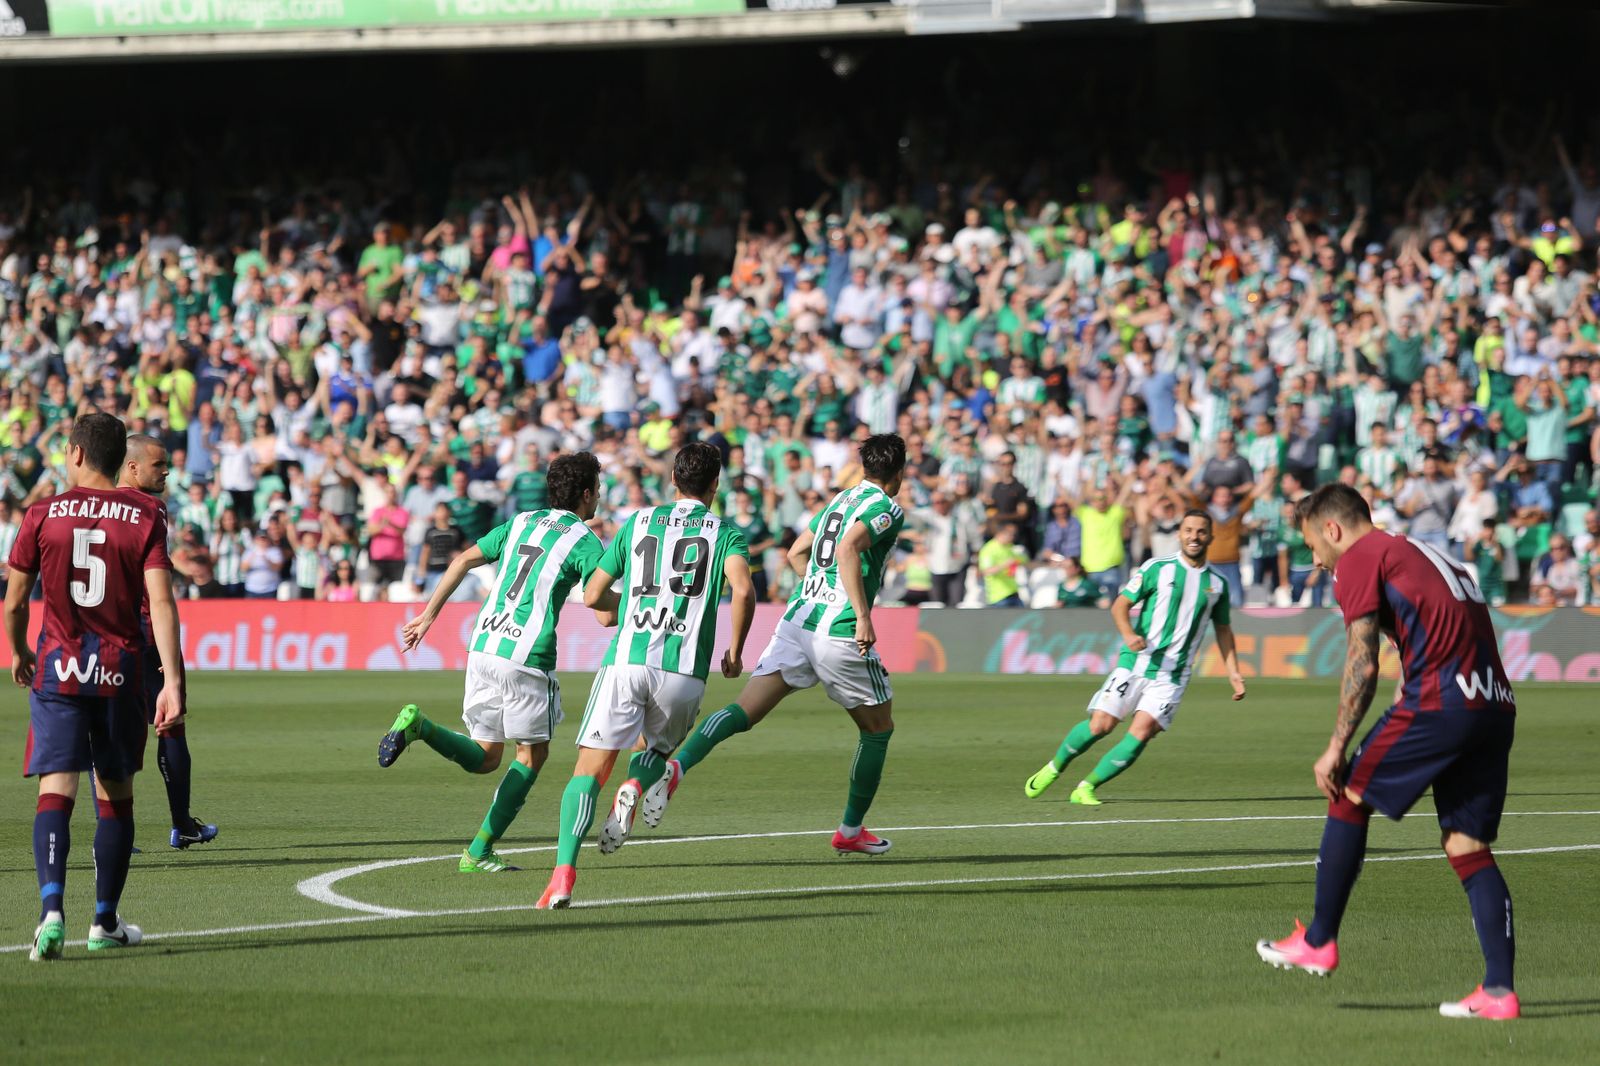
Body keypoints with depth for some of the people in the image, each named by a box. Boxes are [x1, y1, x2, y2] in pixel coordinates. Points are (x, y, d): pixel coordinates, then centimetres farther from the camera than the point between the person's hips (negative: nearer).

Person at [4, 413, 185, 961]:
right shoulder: (145, 516, -1)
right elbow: (161, 602, -11)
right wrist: (173, 681, -13)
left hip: (57, 669, -1)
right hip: (120, 672, 1)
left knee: (56, 791, -6)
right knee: (115, 794, 14)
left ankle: (52, 909, -27)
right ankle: (105, 922, 22)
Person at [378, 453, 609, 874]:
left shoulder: (522, 522, 16)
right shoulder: (585, 542, -4)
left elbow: (463, 561, 15)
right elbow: (605, 614, -8)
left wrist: (427, 616, 19)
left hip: (483, 647, 6)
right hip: (526, 657, -6)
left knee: (483, 758, 14)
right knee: (532, 755, 12)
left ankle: (419, 725, -14)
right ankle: (479, 852, 6)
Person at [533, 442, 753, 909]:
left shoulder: (638, 523, 15)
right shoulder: (726, 533, 9)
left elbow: (593, 595, 17)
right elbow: (743, 590, -11)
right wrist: (735, 652, 3)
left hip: (625, 660, 0)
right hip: (684, 671, 0)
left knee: (589, 770, 0)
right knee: (656, 748, 30)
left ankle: (563, 871, -21)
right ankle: (634, 789, -5)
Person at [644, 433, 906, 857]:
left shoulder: (840, 500, 21)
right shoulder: (887, 509, -5)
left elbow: (797, 553, 28)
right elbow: (848, 549, -23)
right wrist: (863, 615, -24)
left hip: (797, 620, 6)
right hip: (839, 632, -6)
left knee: (744, 711, -7)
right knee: (879, 728, 16)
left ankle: (678, 766, -34)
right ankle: (851, 830, 23)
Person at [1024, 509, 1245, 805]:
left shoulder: (1217, 583, 11)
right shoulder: (1157, 569, 1)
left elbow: (1223, 629, 23)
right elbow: (1120, 605, 1)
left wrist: (1233, 672, 15)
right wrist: (1128, 635, -18)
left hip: (1172, 676, 2)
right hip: (1135, 665, -2)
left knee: (1141, 733, -16)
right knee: (1100, 724, -9)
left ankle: (1086, 788, -4)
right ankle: (1053, 768, 17)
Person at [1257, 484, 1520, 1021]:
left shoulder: (1360, 559, 4)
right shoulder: (1427, 554, 29)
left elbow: (1363, 664, -5)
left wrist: (1337, 748, -1)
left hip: (1441, 700, -8)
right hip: (1497, 707, 8)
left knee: (1349, 794, 9)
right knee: (1469, 847, 8)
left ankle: (1318, 942, 14)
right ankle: (1499, 991, 1)